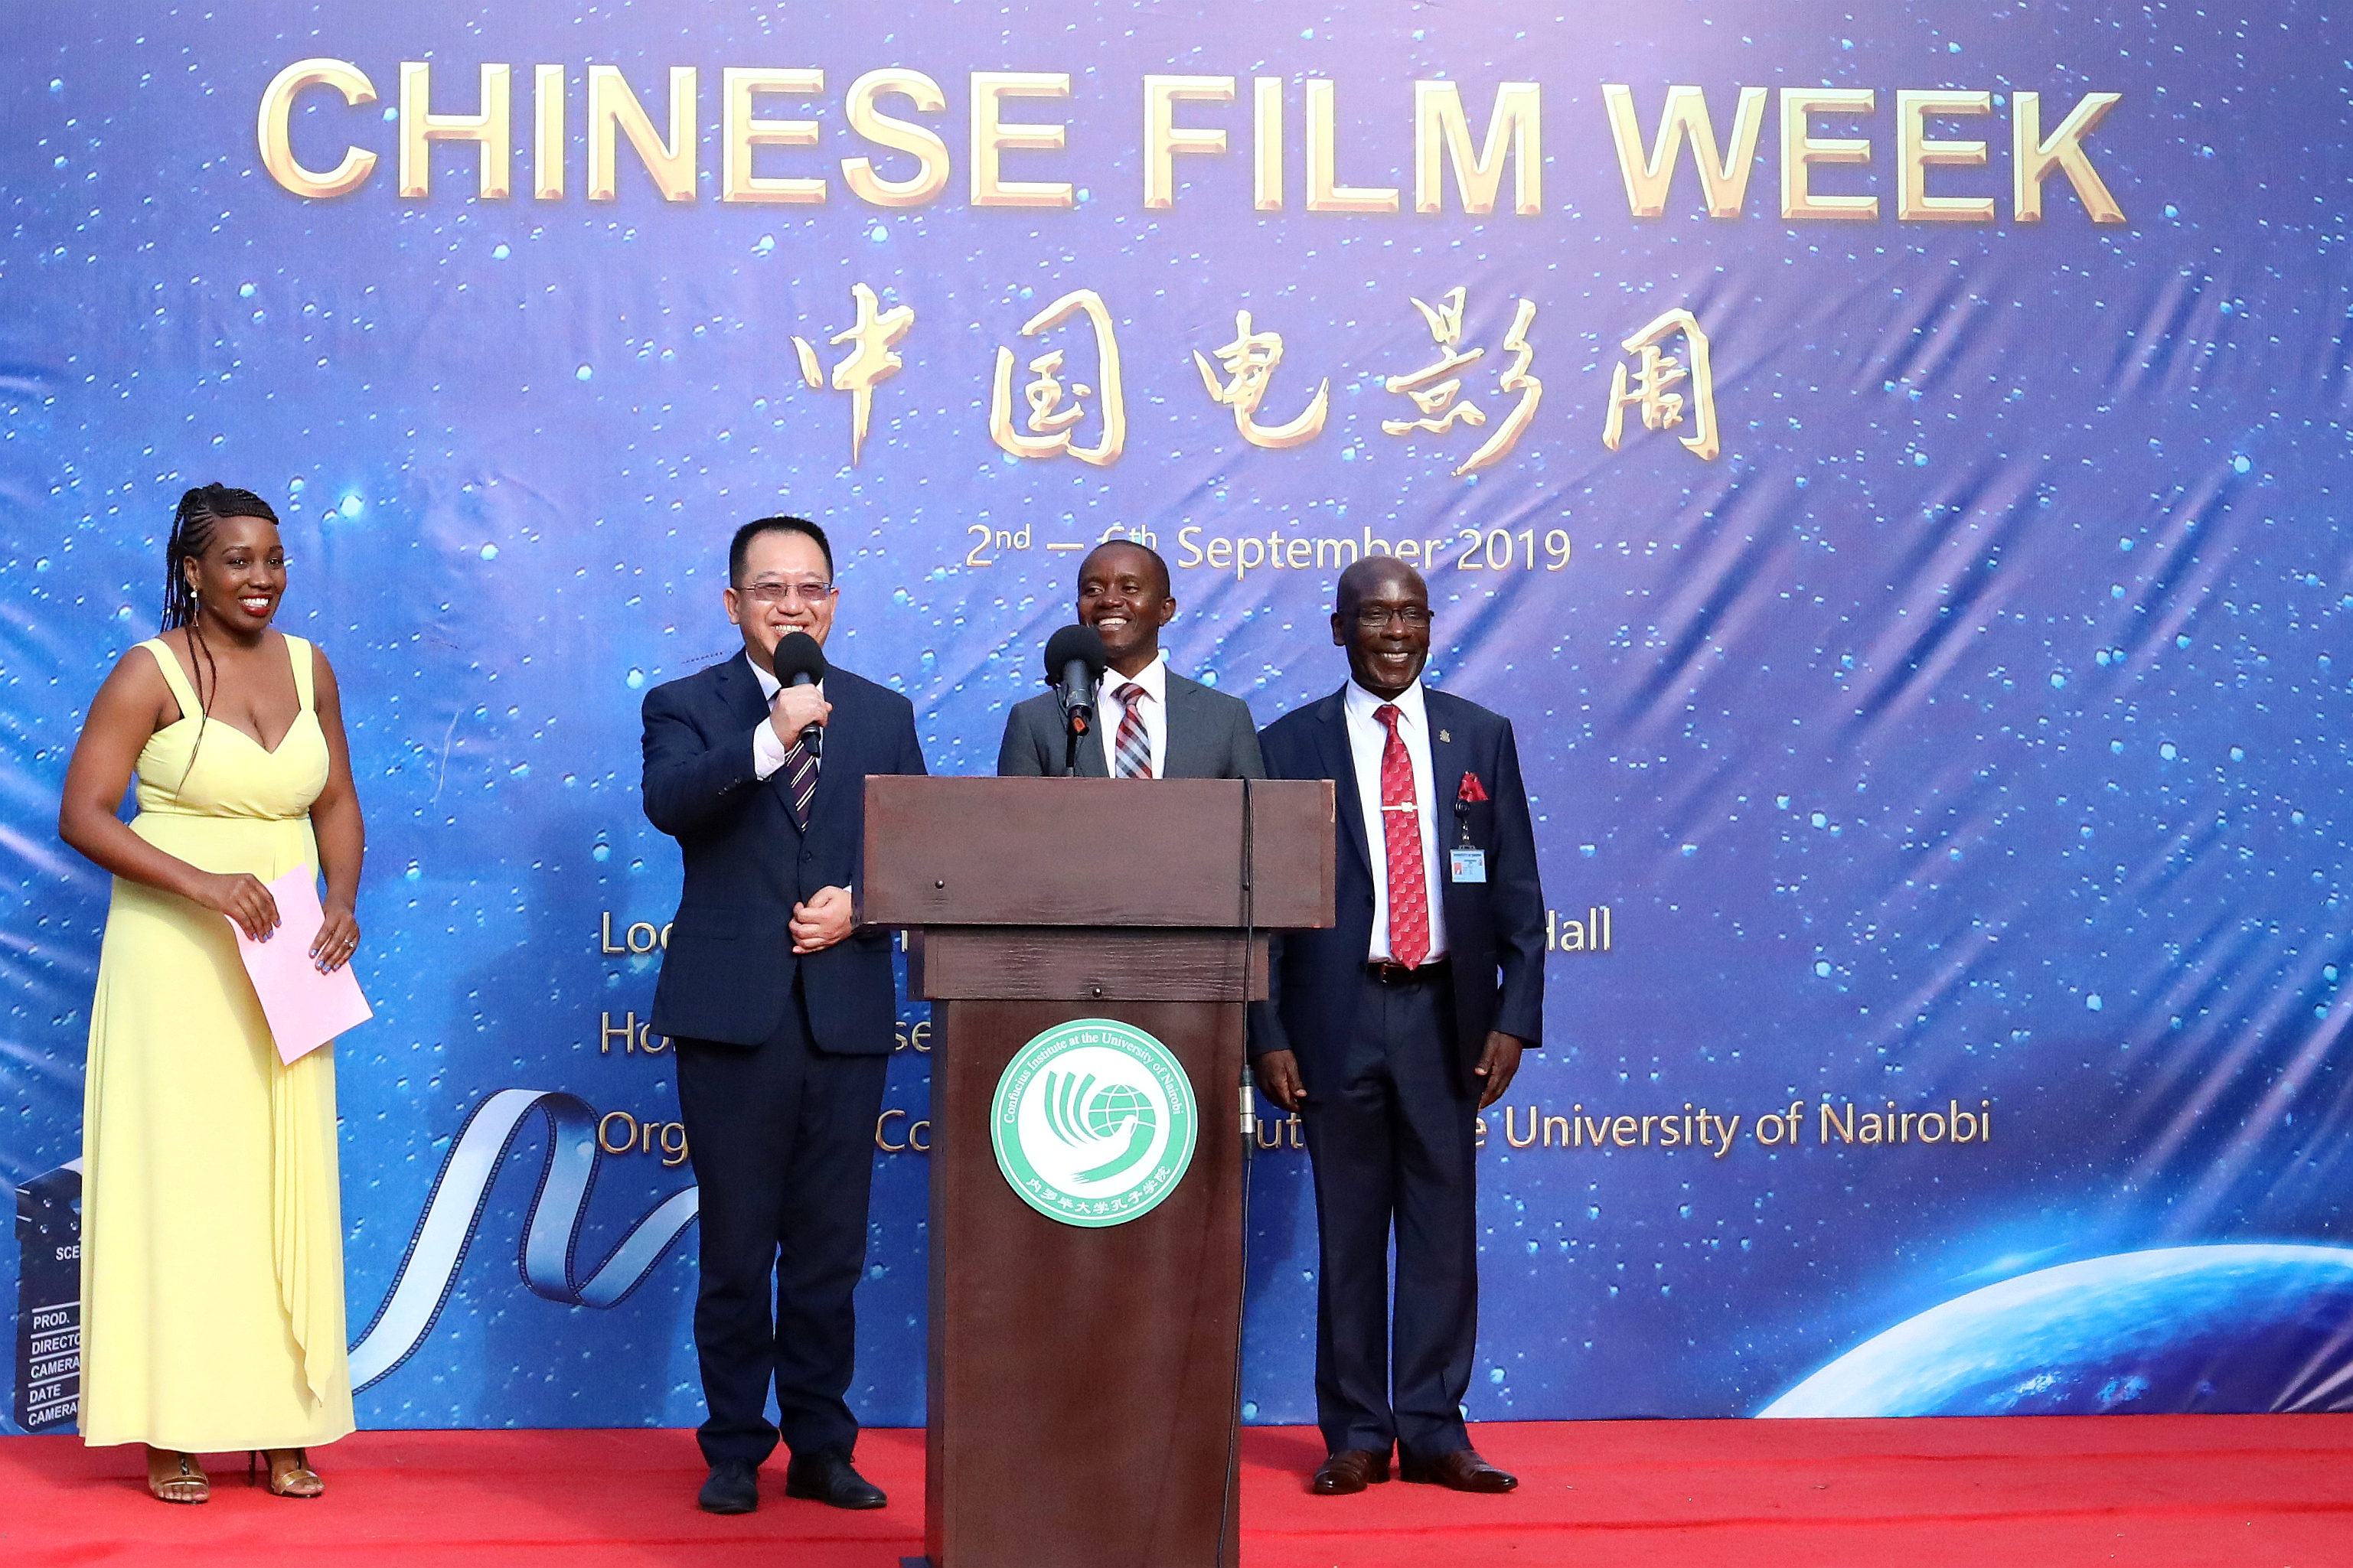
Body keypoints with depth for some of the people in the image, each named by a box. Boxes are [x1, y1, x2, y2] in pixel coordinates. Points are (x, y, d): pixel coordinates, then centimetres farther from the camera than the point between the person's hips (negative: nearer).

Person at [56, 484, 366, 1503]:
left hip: (285, 963, 4)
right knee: (177, 1176, -1)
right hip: (175, 959, -4)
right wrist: (202, 883, -21)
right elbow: (82, 816, -11)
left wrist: (342, 900, -3)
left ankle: (280, 1425, 14)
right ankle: (172, 1430, 8)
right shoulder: (150, 674, -6)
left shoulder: (309, 669, 8)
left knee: (284, 1179, 6)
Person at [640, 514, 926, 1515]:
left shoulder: (883, 714, 12)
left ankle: (821, 1450, 18)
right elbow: (667, 804, -17)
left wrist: (859, 906, -7)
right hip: (733, 1012, -2)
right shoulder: (687, 706, 3)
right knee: (735, 1249, 5)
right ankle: (735, 1451, 16)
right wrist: (771, 738, -28)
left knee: (831, 1252, 8)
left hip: (847, 1010, 2)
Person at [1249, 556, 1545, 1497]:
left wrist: (1515, 1017, -2)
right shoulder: (1289, 745, 2)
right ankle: (1356, 1434, 15)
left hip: (1445, 1012, 1)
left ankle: (1433, 1431, 13)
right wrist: (1267, 1034, -6)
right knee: (1348, 1227, 6)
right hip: (1338, 1014, -1)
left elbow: (1516, 889, 6)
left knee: (1444, 1223, 4)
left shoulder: (1480, 736, 7)